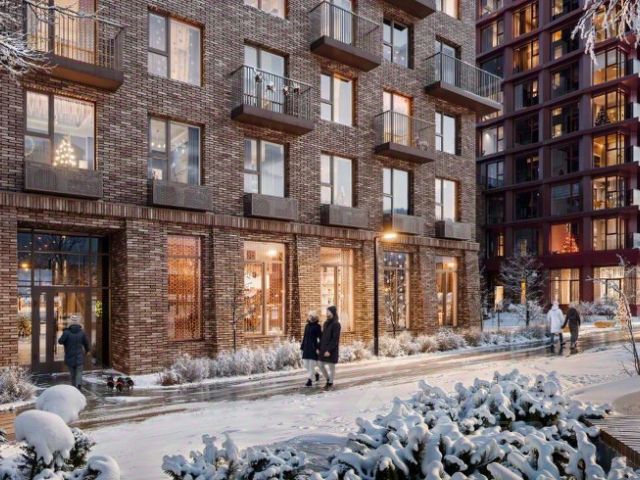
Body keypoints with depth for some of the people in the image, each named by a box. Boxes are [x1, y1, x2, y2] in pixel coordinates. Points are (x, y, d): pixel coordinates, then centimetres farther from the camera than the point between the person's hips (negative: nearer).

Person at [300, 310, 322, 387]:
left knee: (311, 365, -5)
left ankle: (310, 380, 1)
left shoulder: (317, 326, -6)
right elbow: (304, 337, 15)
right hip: (307, 347, 6)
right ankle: (316, 374, 28)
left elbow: (320, 338, -10)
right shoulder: (307, 326, 11)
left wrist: (318, 348, -17)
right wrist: (302, 347, 13)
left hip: (314, 347, -6)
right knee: (306, 364, 6)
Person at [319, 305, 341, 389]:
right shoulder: (326, 323, 11)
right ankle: (328, 379, 29)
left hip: (332, 350, -8)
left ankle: (330, 383, 14)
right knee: (321, 365, 11)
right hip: (324, 349, 8)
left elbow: (335, 339, -17)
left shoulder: (336, 324, -12)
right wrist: (319, 347, 9)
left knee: (331, 366, 2)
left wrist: (329, 350, -20)